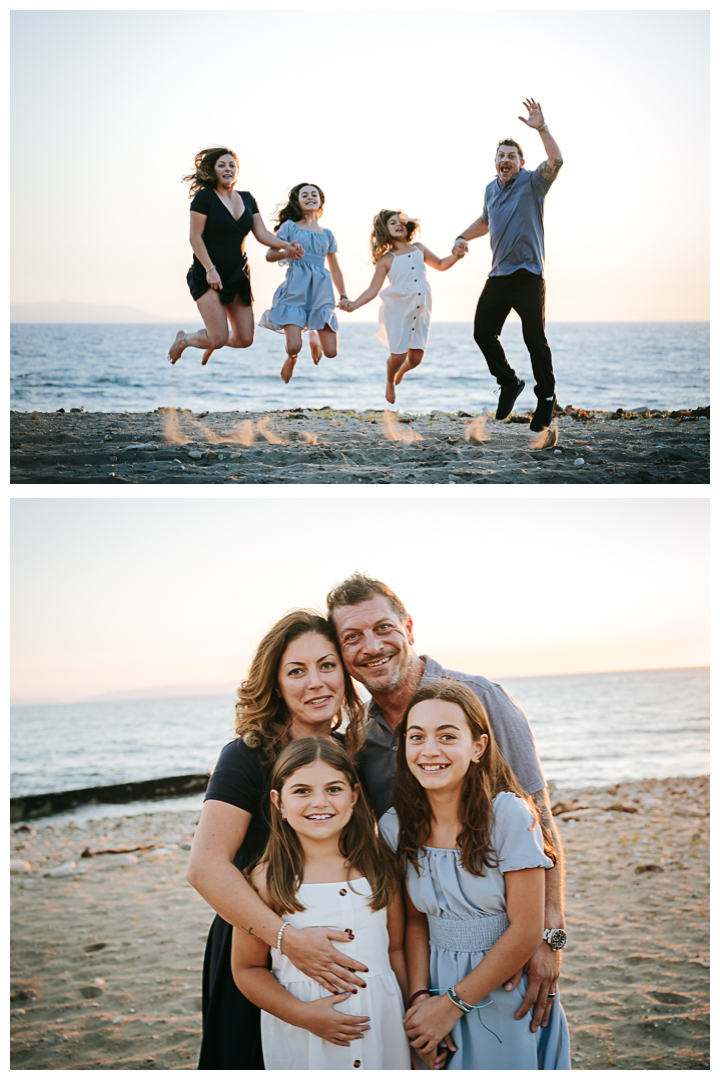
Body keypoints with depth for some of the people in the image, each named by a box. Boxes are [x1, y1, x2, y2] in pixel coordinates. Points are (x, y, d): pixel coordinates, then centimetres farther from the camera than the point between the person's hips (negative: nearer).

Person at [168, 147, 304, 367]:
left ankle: (212, 342, 34)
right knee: (219, 338, -14)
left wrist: (285, 246, -13)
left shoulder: (247, 199, 9)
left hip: (237, 275, 6)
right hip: (207, 276, -6)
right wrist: (210, 269, -18)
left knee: (244, 339, 0)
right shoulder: (204, 197, -8)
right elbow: (195, 237, -11)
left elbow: (262, 233, 4)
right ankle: (183, 339, 19)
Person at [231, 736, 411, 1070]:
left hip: (382, 1022, 2)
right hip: (302, 1037, -2)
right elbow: (247, 969, -6)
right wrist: (302, 1014, -16)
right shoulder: (267, 880, -11)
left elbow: (397, 948, 6)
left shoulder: (381, 865, -2)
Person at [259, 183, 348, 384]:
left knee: (330, 352, -7)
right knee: (293, 346, -19)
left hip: (321, 292, 3)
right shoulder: (290, 226, 9)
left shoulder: (327, 235, 18)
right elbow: (269, 255, 2)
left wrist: (343, 295, 12)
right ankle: (292, 358, 21)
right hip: (295, 290, -3)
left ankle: (313, 338, 30)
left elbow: (335, 270, 22)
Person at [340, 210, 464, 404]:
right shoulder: (386, 260, -3)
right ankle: (390, 382, 26)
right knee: (398, 354, -9)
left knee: (416, 357, 2)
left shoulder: (419, 249, 9)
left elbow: (440, 265, 24)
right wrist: (354, 304, -22)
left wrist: (456, 256, 5)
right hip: (397, 310, -4)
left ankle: (401, 372, 40)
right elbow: (373, 290, -6)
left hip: (420, 311, 4)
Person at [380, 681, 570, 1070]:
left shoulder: (509, 815, -20)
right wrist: (419, 997, -11)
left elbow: (525, 931, -18)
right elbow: (415, 920, 3)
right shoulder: (396, 826, -7)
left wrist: (453, 1005, -14)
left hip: (508, 1000, -3)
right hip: (439, 989, 3)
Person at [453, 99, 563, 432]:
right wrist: (463, 237, 19)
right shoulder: (491, 189, 15)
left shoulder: (532, 182, -2)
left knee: (535, 340, -6)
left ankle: (546, 396, 9)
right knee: (483, 332, 5)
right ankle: (509, 383, 23)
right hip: (498, 276, 6)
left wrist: (541, 128, -32)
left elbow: (555, 160, -22)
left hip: (528, 276, -6)